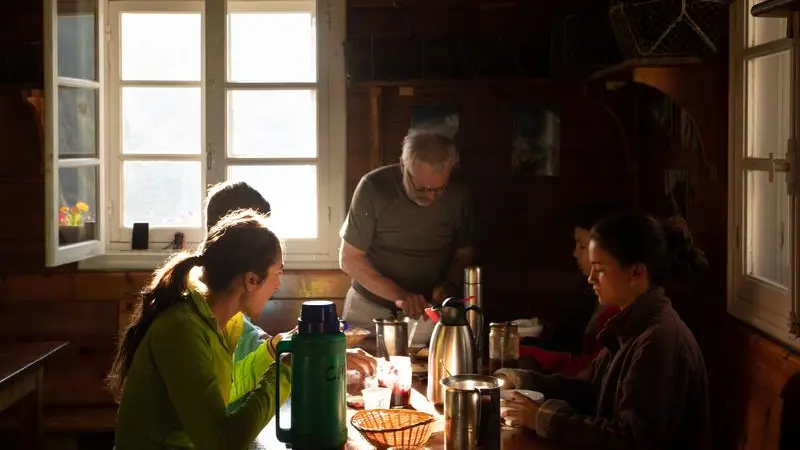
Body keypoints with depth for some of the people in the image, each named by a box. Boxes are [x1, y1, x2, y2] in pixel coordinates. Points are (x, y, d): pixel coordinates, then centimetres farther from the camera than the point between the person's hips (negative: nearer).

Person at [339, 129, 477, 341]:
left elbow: (464, 253, 7)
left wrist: (451, 285, -13)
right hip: (369, 309, -2)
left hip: (428, 312, 2)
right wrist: (398, 295, -22)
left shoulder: (458, 197, -9)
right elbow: (349, 259, -12)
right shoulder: (374, 188, -16)